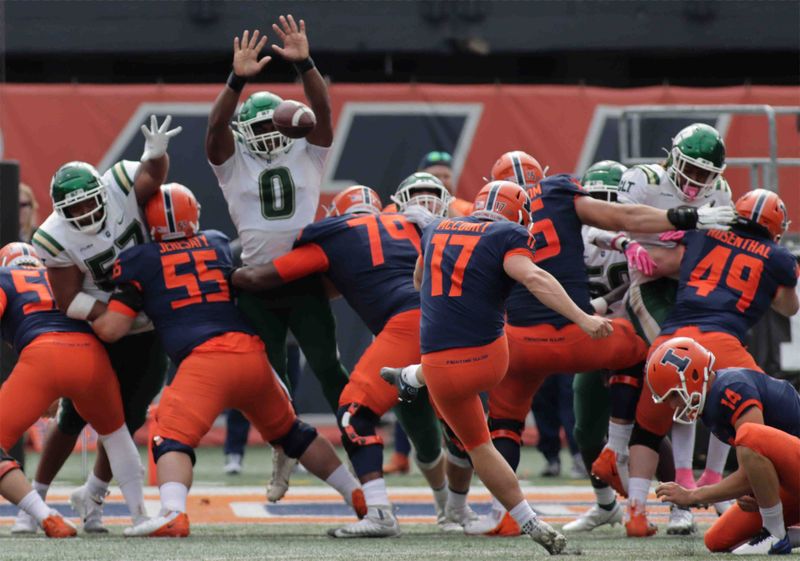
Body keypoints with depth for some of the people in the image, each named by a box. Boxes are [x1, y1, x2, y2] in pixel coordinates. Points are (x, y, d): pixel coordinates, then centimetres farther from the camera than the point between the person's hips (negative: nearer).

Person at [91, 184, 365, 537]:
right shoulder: (219, 244, 22)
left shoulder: (138, 262, 8)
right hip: (252, 354, 5)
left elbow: (111, 330, 4)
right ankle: (358, 497, 30)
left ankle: (173, 513, -40)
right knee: (289, 432, 24)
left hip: (204, 360, -5)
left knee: (172, 439, -12)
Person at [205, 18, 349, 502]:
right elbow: (217, 125, -14)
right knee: (270, 376, 7)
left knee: (326, 366, -8)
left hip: (307, 282, -1)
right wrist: (238, 80, -29)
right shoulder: (233, 163, 3)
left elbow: (322, 112, -9)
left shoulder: (307, 155, 6)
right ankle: (285, 451, 25)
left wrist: (305, 64, -23)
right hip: (258, 288, 1)